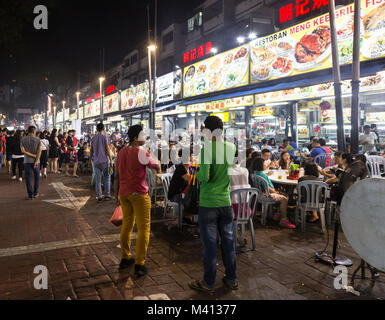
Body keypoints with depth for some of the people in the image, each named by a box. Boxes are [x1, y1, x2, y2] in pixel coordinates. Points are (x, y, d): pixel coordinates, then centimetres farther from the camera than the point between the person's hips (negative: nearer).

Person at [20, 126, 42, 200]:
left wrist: (33, 155, -7)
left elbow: (23, 150, -9)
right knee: (37, 177, 15)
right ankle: (35, 193, 16)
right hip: (35, 161, -1)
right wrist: (36, 160, -17)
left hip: (27, 161, 1)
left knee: (28, 178, 5)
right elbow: (40, 151, -13)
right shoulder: (37, 139, -3)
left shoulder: (23, 139, 1)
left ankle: (30, 195, 5)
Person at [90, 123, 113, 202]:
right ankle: (107, 195, 6)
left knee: (98, 179, 5)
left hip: (96, 161, 4)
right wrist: (111, 160, -8)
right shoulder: (104, 136, -6)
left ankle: (99, 196, 7)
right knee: (107, 178, 7)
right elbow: (107, 149, -10)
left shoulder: (94, 138, 10)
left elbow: (91, 150, 13)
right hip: (104, 160, -4)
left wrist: (90, 160, 23)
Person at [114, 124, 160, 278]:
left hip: (124, 193, 7)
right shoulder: (141, 153, -14)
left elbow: (117, 176, 12)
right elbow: (157, 166, -7)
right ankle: (139, 265, 1)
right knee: (144, 228, 0)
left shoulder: (121, 152, 8)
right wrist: (157, 162, 13)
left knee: (126, 225, 17)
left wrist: (116, 195, 17)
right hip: (138, 194, -7)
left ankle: (125, 258, 28)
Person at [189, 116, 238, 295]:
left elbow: (205, 177, -23)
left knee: (209, 244, 5)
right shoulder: (231, 148, 0)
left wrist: (197, 174, 0)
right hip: (226, 203, 5)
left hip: (208, 204, -4)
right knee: (228, 241, 14)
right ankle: (232, 279, 28)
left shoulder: (206, 149, -16)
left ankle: (208, 284, 18)